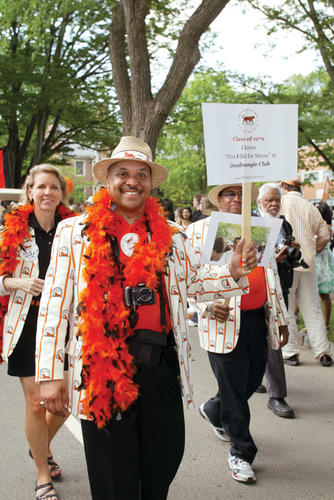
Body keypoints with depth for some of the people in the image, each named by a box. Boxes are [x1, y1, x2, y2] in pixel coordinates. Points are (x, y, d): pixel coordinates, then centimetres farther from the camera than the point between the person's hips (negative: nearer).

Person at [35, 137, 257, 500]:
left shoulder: (171, 236, 9)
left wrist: (232, 274, -2)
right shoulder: (75, 232, -1)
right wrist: (49, 374, -7)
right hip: (102, 367, -3)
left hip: (161, 365, 3)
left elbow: (194, 283, 17)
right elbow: (55, 303, -3)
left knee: (164, 461, 17)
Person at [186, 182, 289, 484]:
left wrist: (280, 319, 15)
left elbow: (271, 276, 17)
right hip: (223, 321, -5)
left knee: (253, 379, 14)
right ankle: (241, 453, 22)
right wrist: (207, 305, -19)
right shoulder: (200, 230, -1)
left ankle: (214, 411, 44)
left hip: (257, 319, 5)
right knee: (233, 388, 3)